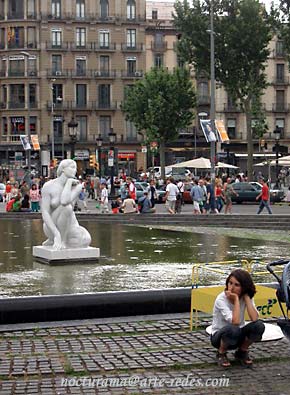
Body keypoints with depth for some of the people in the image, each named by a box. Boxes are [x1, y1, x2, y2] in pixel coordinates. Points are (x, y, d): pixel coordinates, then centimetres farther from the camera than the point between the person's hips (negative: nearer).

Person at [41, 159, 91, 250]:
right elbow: (44, 213, -20)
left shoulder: (77, 186, -7)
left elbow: (65, 201, -28)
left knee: (86, 240, -27)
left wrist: (69, 182, -19)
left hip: (69, 228, 6)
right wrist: (57, 234, -31)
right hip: (52, 228, -6)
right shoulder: (48, 186, -15)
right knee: (67, 207, -34)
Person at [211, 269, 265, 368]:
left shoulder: (246, 297, -8)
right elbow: (235, 321, -34)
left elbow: (254, 318, -24)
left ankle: (242, 352, 2)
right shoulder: (221, 299, -22)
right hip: (219, 337, -4)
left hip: (238, 337, 4)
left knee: (259, 326, -24)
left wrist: (246, 297, -23)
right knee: (232, 329, -39)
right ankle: (221, 354, -7)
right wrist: (236, 299, -31)